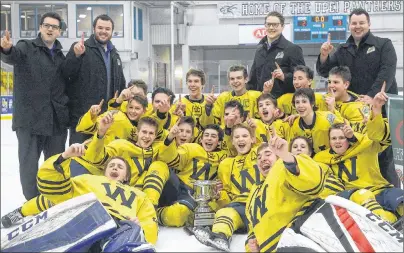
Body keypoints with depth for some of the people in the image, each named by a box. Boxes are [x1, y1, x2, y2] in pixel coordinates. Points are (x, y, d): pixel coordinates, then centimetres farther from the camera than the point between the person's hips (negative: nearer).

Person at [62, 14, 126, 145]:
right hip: (82, 113, -6)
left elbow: (120, 83, 26)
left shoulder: (114, 54, 17)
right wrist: (76, 55, -29)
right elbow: (66, 74, -14)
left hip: (107, 115, 6)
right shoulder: (80, 48, -3)